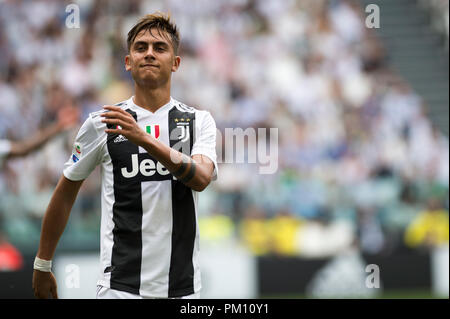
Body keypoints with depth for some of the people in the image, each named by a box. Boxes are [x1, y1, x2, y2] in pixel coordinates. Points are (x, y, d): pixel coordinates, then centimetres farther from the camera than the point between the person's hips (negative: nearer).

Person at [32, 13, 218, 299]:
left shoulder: (200, 121, 5)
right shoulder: (101, 123, 3)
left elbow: (201, 178, -14)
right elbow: (65, 194, 12)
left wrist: (144, 138, -26)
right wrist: (42, 265, 14)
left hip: (182, 286, 2)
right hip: (120, 284, -1)